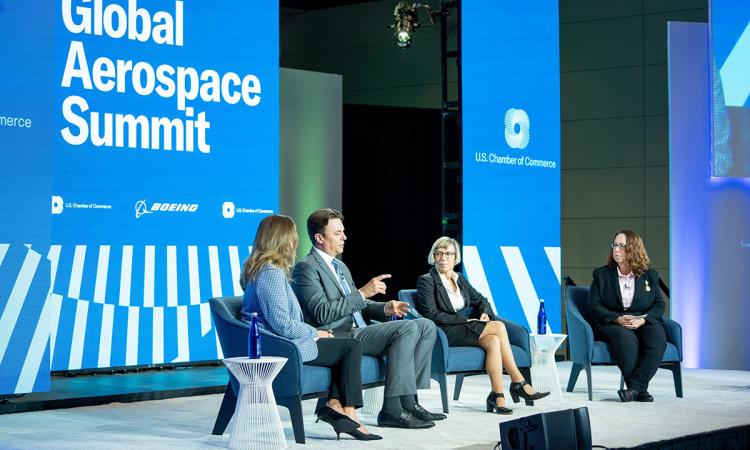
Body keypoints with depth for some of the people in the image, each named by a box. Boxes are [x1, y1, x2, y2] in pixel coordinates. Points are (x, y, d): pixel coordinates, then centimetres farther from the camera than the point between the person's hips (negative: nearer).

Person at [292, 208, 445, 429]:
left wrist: (385, 308, 7)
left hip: (359, 332, 10)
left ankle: (408, 401, -5)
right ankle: (392, 409, -24)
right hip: (339, 337, -10)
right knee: (406, 329, -25)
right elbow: (322, 313, -18)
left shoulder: (340, 267, 24)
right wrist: (362, 293, -18)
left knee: (426, 326, 0)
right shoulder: (307, 267, -7)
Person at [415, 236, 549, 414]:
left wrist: (485, 313, -1)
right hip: (446, 334, -7)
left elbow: (481, 300, 24)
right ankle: (519, 383, -18)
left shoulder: (459, 279, 20)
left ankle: (498, 396, -30)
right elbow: (432, 315, -13)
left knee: (494, 342, -26)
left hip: (466, 329, 7)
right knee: (498, 327, -21)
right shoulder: (426, 281, -2)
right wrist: (466, 319, -15)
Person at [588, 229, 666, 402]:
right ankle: (640, 389, -32)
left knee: (658, 337, -33)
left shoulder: (650, 275, 14)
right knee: (626, 338, -37)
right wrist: (617, 318, -16)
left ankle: (635, 386, -37)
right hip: (611, 323, -1)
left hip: (644, 322, 2)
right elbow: (594, 306, 2)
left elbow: (659, 305, 8)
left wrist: (643, 320, -13)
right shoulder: (601, 274, 10)